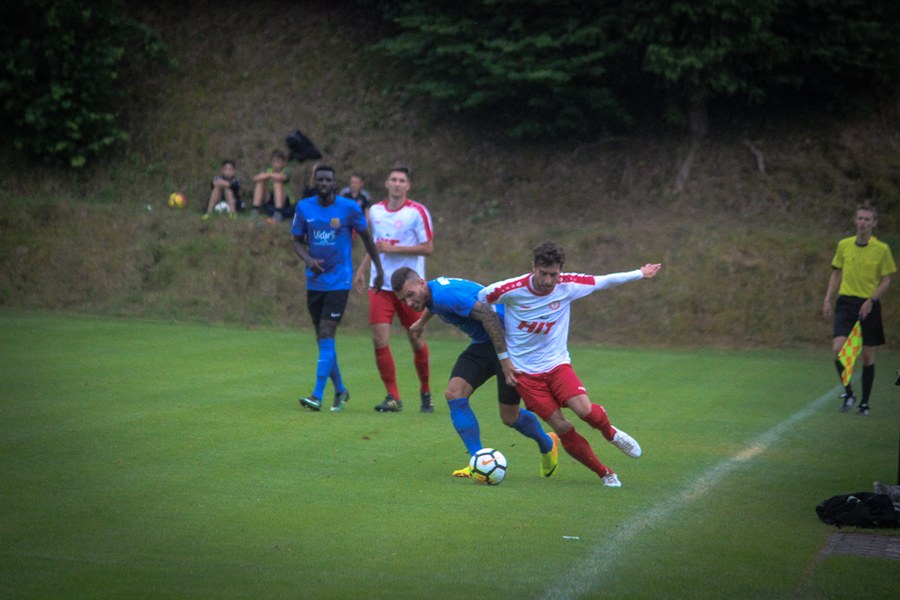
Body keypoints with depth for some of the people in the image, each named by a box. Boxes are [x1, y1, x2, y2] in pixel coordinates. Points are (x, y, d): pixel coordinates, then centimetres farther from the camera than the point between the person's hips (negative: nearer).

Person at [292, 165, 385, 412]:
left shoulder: (349, 208, -6)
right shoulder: (304, 207, 3)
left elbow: (366, 237, 6)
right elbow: (297, 241, 10)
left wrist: (378, 269, 9)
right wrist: (308, 259, -11)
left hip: (339, 281, -4)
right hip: (314, 281, 4)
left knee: (326, 336, -14)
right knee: (323, 340, 9)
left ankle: (317, 396, -18)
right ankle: (340, 390, 26)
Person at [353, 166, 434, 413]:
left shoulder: (417, 212, -6)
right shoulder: (375, 211, 10)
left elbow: (428, 248, -11)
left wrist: (393, 248, -16)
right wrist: (362, 270, 17)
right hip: (380, 286, 4)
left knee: (417, 341, 4)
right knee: (379, 340, -7)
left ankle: (425, 392, 23)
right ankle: (393, 397, 0)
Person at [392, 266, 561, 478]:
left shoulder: (444, 294, -27)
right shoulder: (432, 291, 4)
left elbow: (487, 314, -33)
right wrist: (421, 322, 51)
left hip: (507, 340, -9)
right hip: (483, 343, 9)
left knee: (509, 417, -2)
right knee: (454, 394, -10)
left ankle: (547, 445, 29)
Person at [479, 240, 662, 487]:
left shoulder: (568, 286, -8)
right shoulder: (511, 290, -16)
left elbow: (602, 281, 8)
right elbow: (479, 299, 1)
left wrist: (641, 273, 20)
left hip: (557, 364, 2)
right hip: (525, 372, -2)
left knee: (585, 410, -22)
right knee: (562, 428, -9)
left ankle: (610, 433, 13)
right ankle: (604, 473, 7)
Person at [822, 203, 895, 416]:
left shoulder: (882, 249, -2)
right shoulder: (844, 245, 6)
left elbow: (886, 280, -1)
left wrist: (871, 300, -14)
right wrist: (828, 299, 7)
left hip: (869, 306, -2)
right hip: (846, 302, 2)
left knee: (868, 355, 3)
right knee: (838, 347, -17)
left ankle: (865, 402, 15)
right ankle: (848, 393, -2)